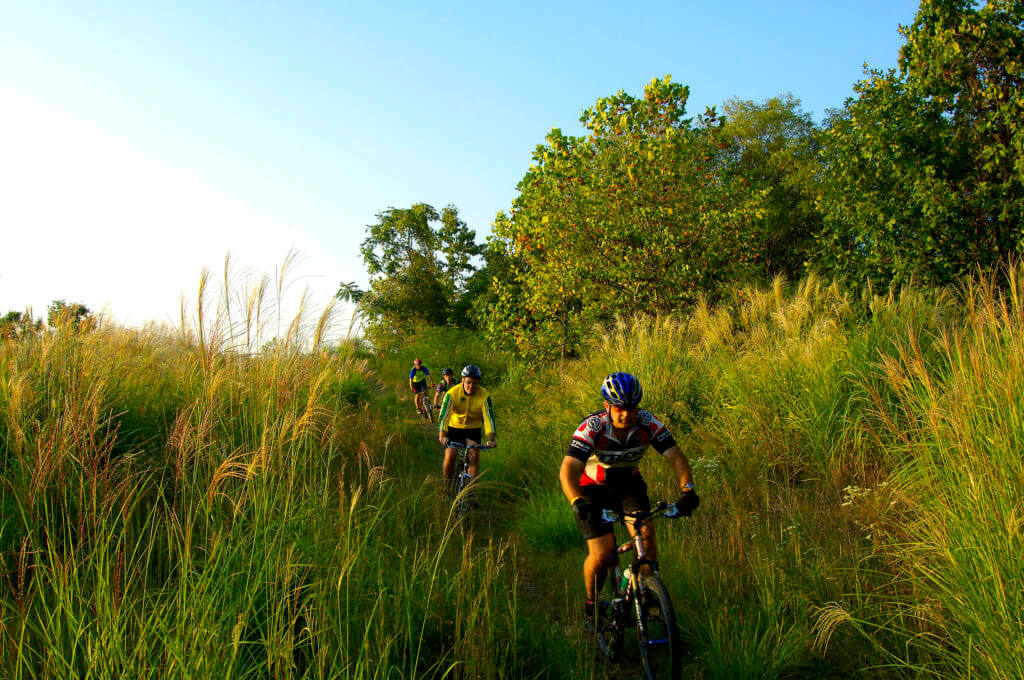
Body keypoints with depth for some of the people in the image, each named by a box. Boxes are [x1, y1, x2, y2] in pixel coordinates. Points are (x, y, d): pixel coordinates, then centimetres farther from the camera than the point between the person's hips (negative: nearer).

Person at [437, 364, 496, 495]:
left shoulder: (484, 396, -19)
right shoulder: (452, 393, -23)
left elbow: (489, 417, -24)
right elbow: (443, 414, -30)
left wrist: (490, 439, -38)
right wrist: (442, 435, -44)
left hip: (473, 429, 1)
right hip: (454, 427, -1)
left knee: (474, 457, -14)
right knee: (449, 457, -12)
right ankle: (447, 488, 9)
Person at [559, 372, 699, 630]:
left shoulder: (647, 423, -21)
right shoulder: (592, 427, -31)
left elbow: (675, 456, -23)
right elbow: (568, 470, -39)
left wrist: (687, 490, -40)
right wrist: (577, 502, -56)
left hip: (629, 485, 3)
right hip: (593, 489, -3)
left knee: (645, 534, -21)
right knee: (601, 555, -12)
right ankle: (591, 604, 15)